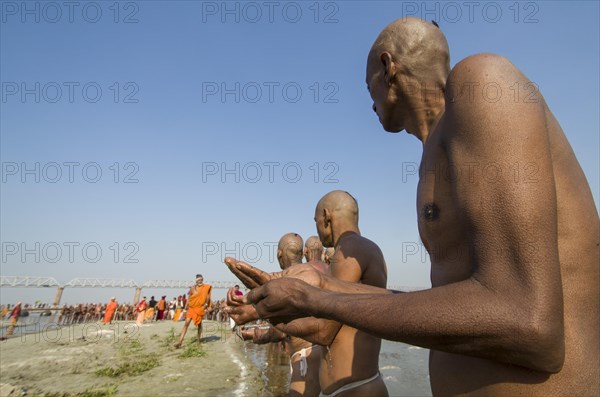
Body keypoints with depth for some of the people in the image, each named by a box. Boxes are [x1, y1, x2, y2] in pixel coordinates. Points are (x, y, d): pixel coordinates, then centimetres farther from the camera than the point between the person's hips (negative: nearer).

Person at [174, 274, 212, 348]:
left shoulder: (206, 288, -2)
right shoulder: (192, 288, 1)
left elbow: (207, 297, 1)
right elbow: (189, 298, 6)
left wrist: (206, 305, -11)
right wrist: (186, 306, -1)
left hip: (200, 308, -1)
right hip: (191, 308, 1)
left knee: (199, 324, 7)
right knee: (186, 323, -7)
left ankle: (198, 340, 22)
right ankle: (180, 341, -7)